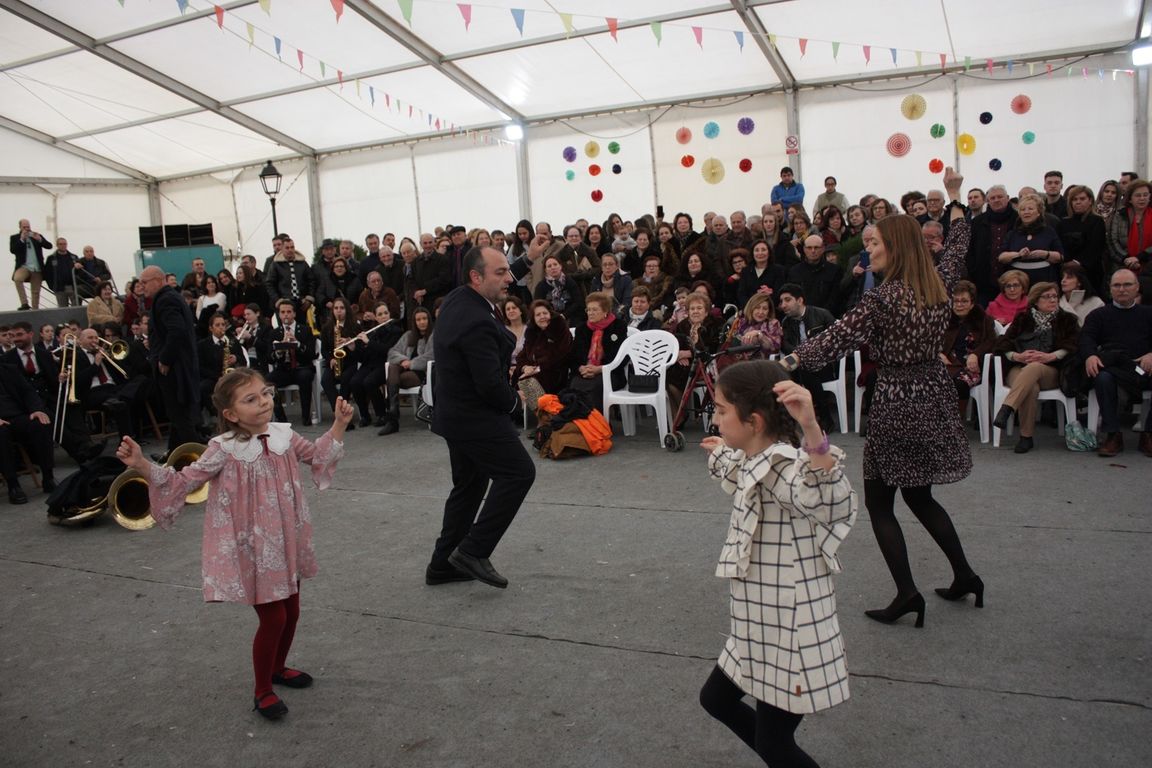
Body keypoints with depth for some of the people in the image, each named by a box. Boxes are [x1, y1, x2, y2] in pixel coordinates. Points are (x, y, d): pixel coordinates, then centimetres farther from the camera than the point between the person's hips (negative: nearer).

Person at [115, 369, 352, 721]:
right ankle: (262, 691, 21)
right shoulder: (224, 449, -17)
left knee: (291, 612, 18)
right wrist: (141, 465, -29)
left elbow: (318, 455, 15)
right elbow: (184, 481, -16)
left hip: (287, 542, 6)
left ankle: (278, 667, 45)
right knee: (272, 618, -1)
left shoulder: (283, 435, -2)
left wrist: (339, 424, 8)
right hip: (254, 547, -6)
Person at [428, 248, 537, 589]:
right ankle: (473, 551, -2)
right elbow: (491, 385, -27)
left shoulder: (457, 298, 3)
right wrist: (513, 400, -6)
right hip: (476, 417, -10)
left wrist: (527, 259, 24)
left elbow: (496, 289, 26)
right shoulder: (477, 323, -27)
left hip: (456, 413, 10)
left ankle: (443, 564, 24)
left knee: (469, 485, 17)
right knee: (519, 472, -3)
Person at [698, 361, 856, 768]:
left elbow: (831, 500, -50)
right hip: (760, 626, 10)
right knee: (715, 699, 25)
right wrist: (721, 454, 46)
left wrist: (810, 428, -64)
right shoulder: (756, 462, 3)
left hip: (791, 632, -10)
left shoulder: (785, 465, -26)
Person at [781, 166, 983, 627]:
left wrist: (788, 362, -26)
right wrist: (955, 200, 32)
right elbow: (957, 249, 21)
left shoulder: (882, 299, -18)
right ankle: (964, 576, 27)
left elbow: (836, 339, -23)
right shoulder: (938, 286, 2)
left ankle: (906, 592, 0)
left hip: (896, 405, -7)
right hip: (934, 400, 7)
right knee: (919, 496, 22)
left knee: (879, 502, 4)